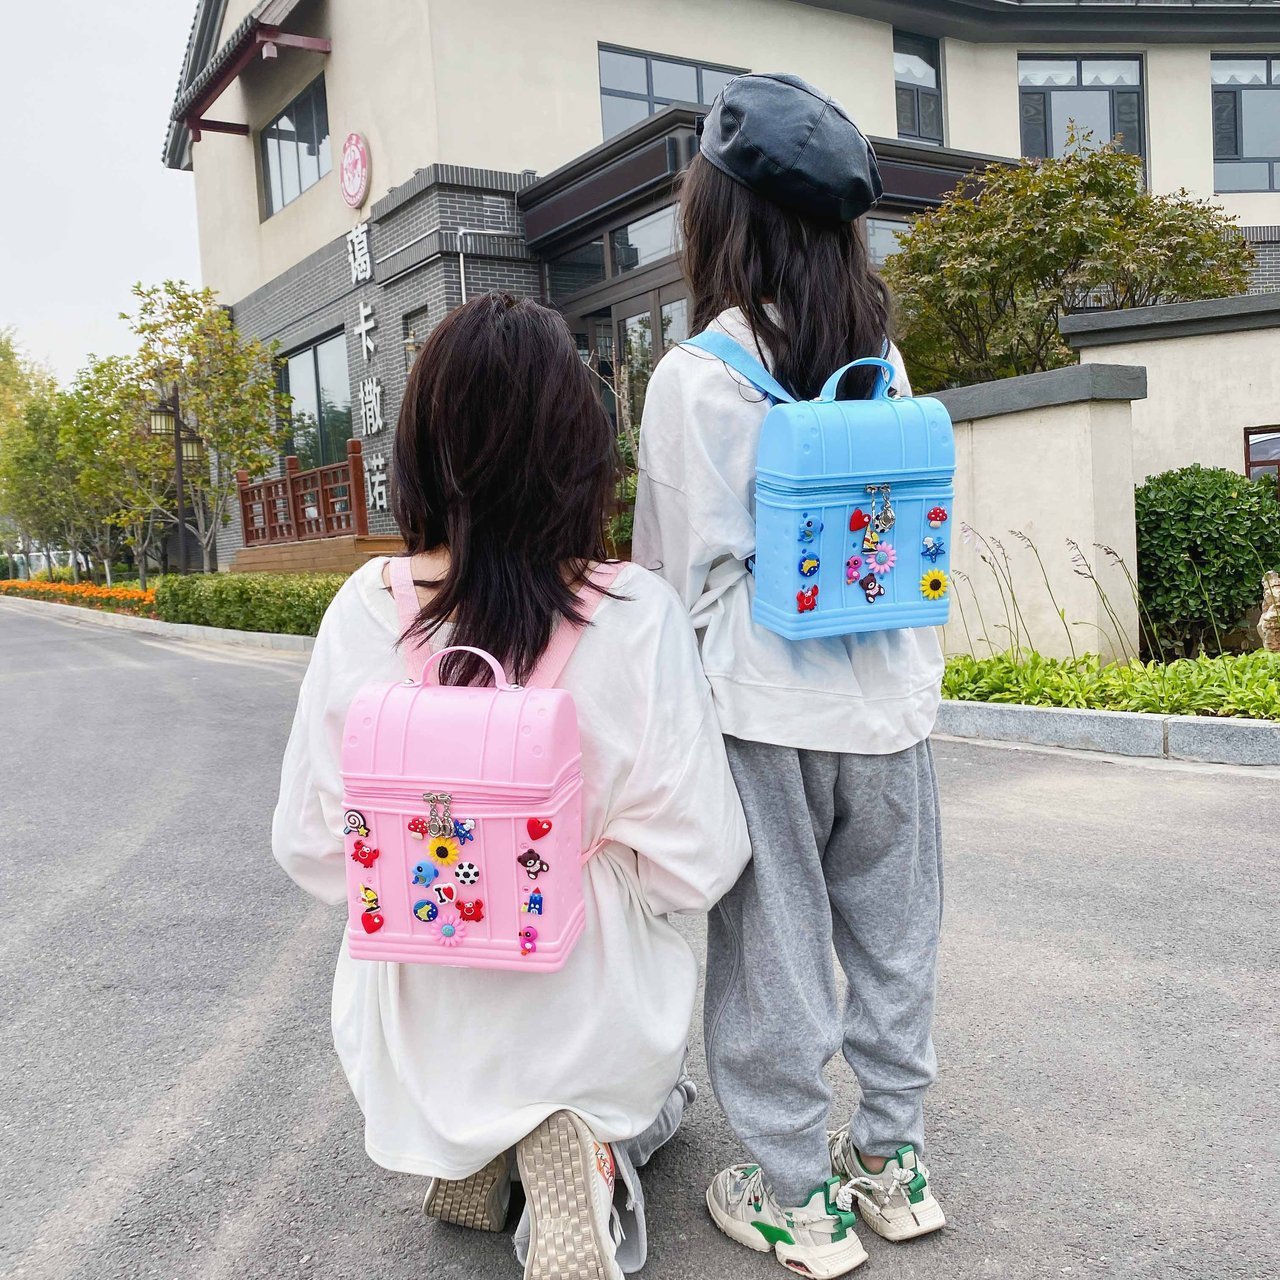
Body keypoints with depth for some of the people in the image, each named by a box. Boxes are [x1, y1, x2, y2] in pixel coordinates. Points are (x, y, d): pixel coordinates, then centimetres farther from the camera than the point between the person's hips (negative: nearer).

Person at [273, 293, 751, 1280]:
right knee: (655, 1095, 33)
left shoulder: (363, 612, -19)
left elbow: (311, 845, -8)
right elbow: (696, 863, -19)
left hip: (420, 1022, 4)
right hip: (587, 1007, -3)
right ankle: (583, 1151, 1)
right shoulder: (637, 615, -25)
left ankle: (467, 1146, 11)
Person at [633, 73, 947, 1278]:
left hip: (762, 714, -5)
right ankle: (891, 1158, 33)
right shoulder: (883, 361, 5)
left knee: (773, 953, 8)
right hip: (887, 704, 5)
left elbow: (684, 571, -10)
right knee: (892, 938, 17)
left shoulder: (695, 374, -11)